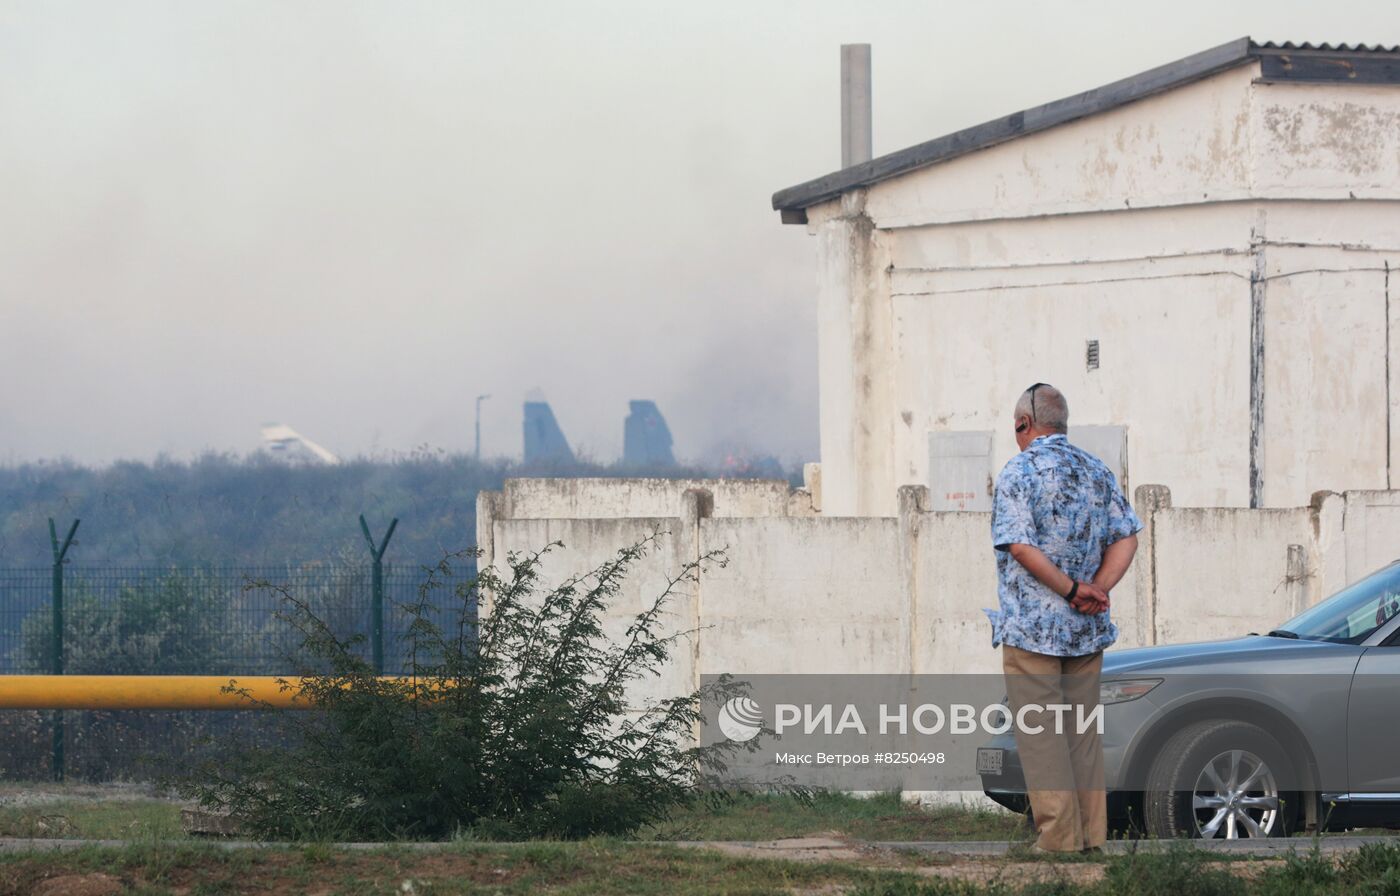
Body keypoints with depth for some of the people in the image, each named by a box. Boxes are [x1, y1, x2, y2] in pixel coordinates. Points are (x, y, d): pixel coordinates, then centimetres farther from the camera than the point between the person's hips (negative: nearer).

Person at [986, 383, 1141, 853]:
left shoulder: (1019, 471, -10)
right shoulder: (1096, 471, 10)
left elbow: (1020, 546, -20)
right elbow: (1125, 538, 6)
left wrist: (1073, 590, -15)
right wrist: (1096, 590, -5)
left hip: (1031, 625, -6)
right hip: (1087, 629, 6)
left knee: (1039, 732, -2)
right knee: (1083, 731, 12)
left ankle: (1059, 834, -5)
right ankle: (1092, 832, 12)